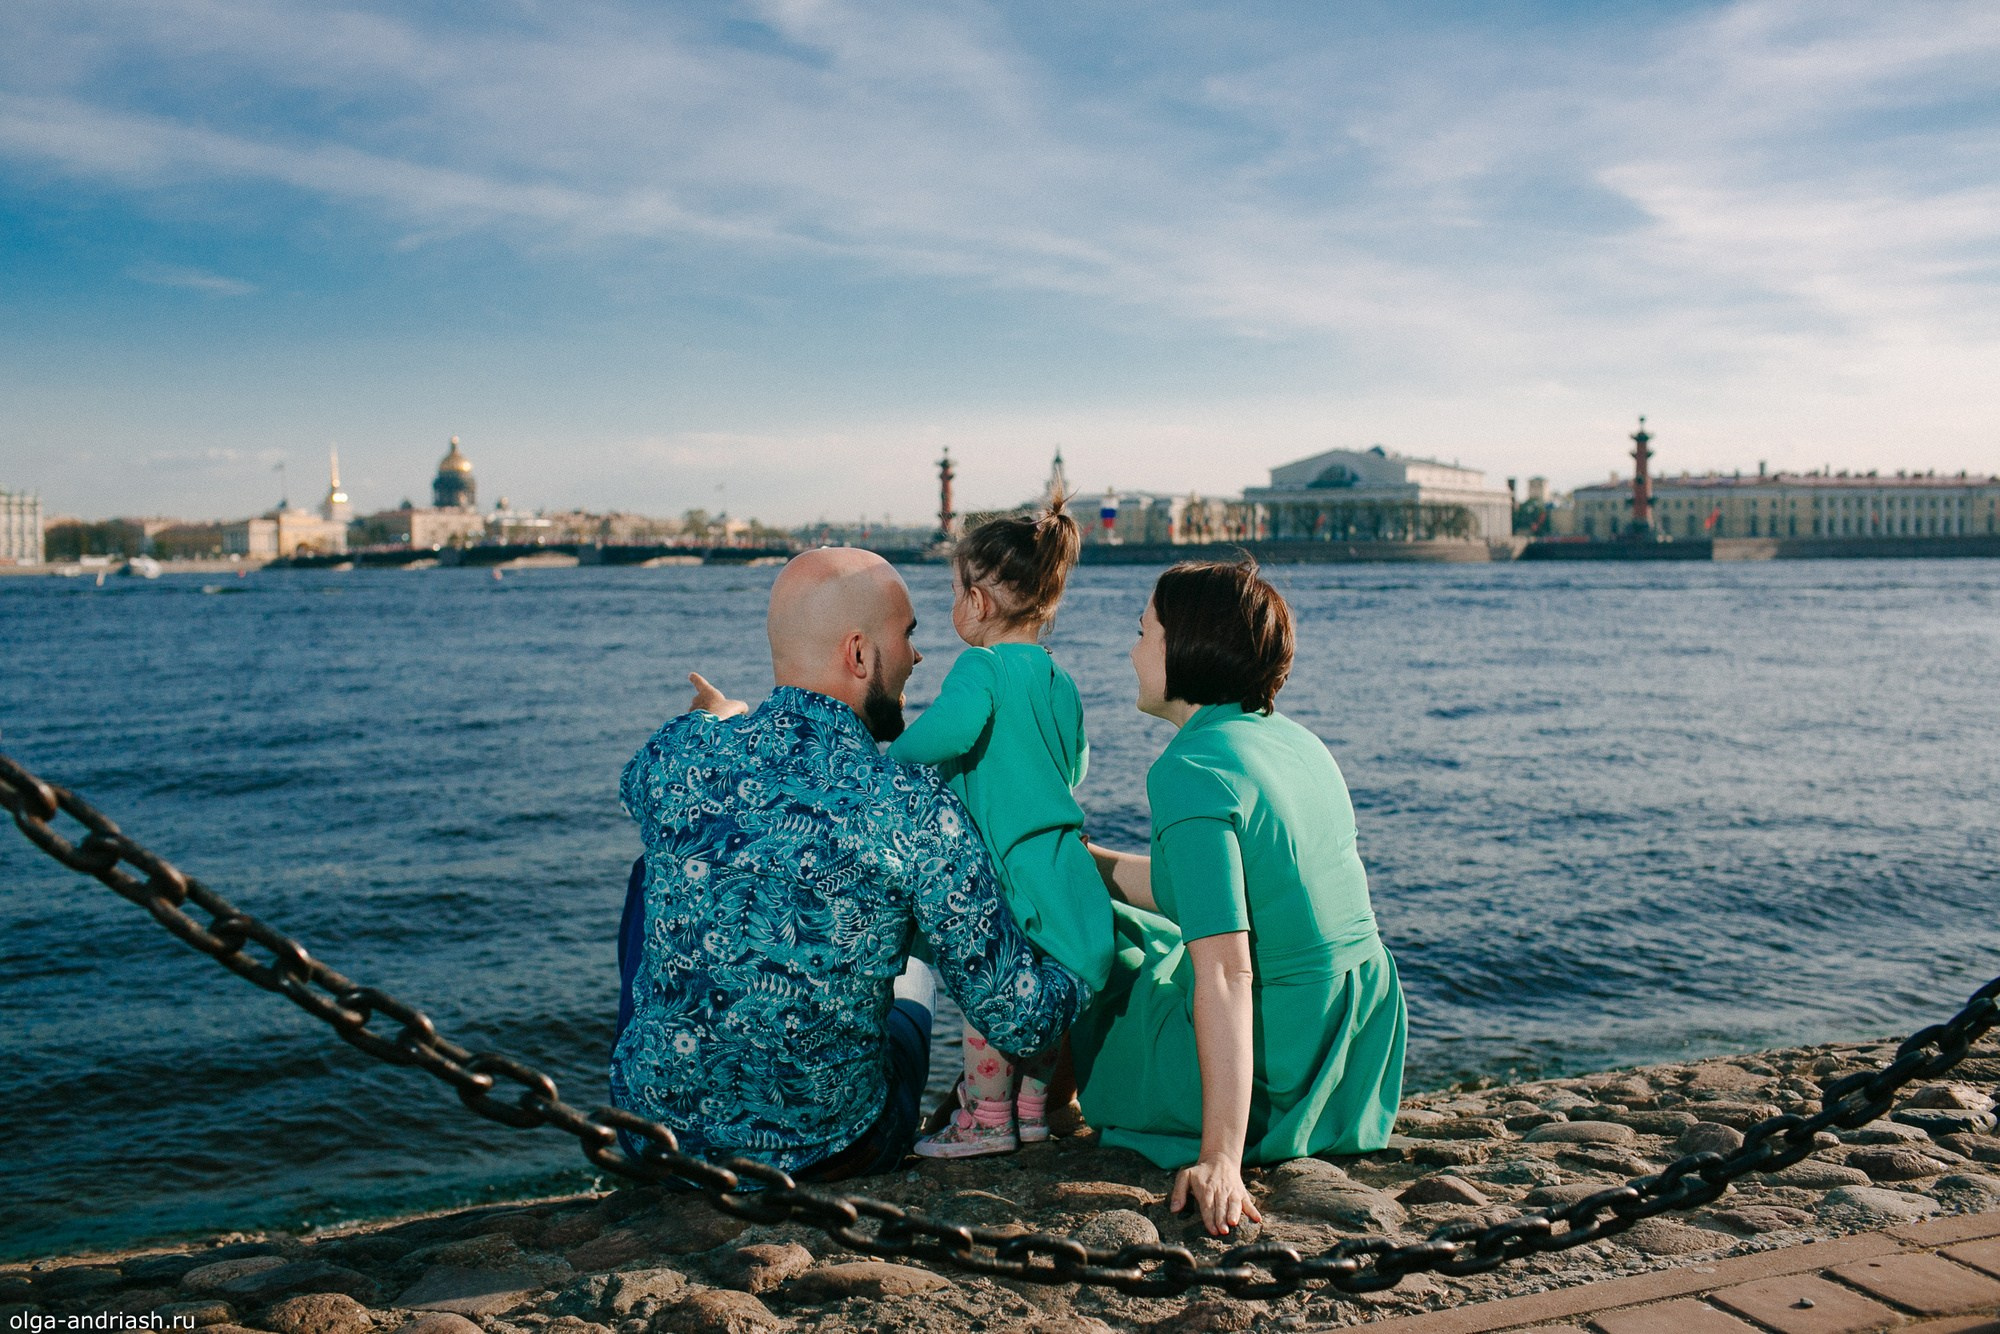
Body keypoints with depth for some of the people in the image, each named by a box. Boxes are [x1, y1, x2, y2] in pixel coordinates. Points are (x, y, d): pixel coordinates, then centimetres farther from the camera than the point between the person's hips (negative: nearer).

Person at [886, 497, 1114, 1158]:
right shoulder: (1060, 681, 11)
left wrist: (893, 757, -17)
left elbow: (953, 727, -33)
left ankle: (986, 1120, 11)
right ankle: (1033, 1110, 26)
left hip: (1003, 867, -8)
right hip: (1064, 868, 8)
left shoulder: (981, 666, -12)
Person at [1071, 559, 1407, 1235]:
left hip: (1266, 1079, -8)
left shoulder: (1189, 769, -19)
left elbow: (1225, 974, -27)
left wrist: (1220, 1157, -27)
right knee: (1140, 924, 28)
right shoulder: (1297, 742, 7)